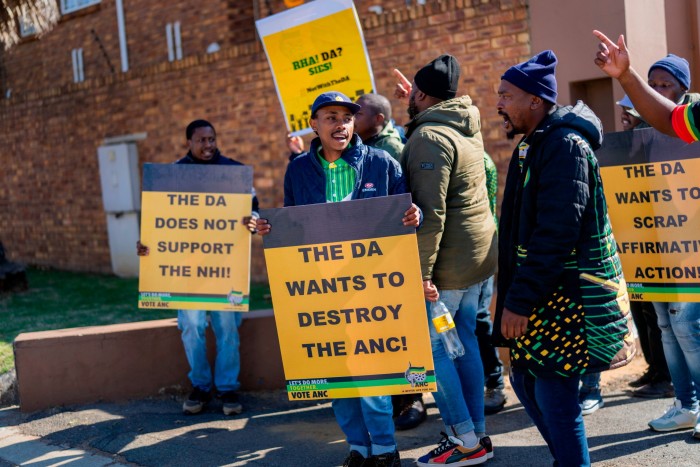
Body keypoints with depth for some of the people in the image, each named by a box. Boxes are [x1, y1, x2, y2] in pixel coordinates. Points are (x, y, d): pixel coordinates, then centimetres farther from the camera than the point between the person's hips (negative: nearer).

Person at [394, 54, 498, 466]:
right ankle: (477, 433, 19)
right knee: (464, 341, 13)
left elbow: (431, 213, -24)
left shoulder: (429, 137, -17)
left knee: (431, 346, -2)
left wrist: (422, 272, -24)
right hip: (479, 254, 9)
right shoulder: (467, 125, 10)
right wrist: (416, 104, 36)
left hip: (448, 262, -9)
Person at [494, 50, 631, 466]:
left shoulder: (564, 145, -16)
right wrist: (512, 292, 16)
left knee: (554, 397, -5)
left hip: (565, 298, -10)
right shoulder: (534, 144, 15)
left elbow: (556, 234, -24)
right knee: (526, 382, 16)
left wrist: (520, 300, -23)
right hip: (539, 294, 10)